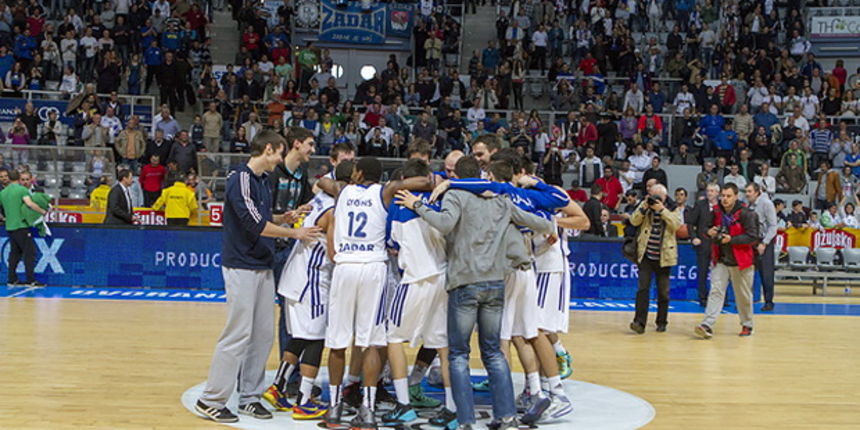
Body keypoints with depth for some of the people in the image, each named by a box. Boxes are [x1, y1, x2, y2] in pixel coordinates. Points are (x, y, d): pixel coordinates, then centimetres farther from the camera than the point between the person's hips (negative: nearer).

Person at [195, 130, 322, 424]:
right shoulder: (241, 178, -14)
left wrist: (283, 218, 6)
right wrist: (295, 233, -13)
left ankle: (249, 397, 19)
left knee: (264, 334, 10)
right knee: (238, 335, -8)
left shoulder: (262, 181, 15)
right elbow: (254, 223, -20)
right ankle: (211, 400, 1)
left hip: (263, 267, 9)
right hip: (242, 267, -9)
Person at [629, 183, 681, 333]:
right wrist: (644, 207, -17)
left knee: (663, 291, 8)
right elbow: (634, 221, -5)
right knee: (643, 288, -9)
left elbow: (676, 224, -16)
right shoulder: (644, 206, 6)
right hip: (645, 255, 0)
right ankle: (640, 322, -12)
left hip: (663, 257, 0)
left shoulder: (672, 209, 2)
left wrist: (662, 209, -22)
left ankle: (662, 322, 20)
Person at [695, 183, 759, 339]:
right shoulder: (716, 212, 3)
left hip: (739, 261, -3)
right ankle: (707, 326, -15)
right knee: (716, 291, -7)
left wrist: (732, 239, -24)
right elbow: (709, 229, 17)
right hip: (720, 260, 3)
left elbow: (753, 237, -15)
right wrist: (709, 232, -7)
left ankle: (747, 325, 28)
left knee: (743, 295, 10)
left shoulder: (745, 214, -12)